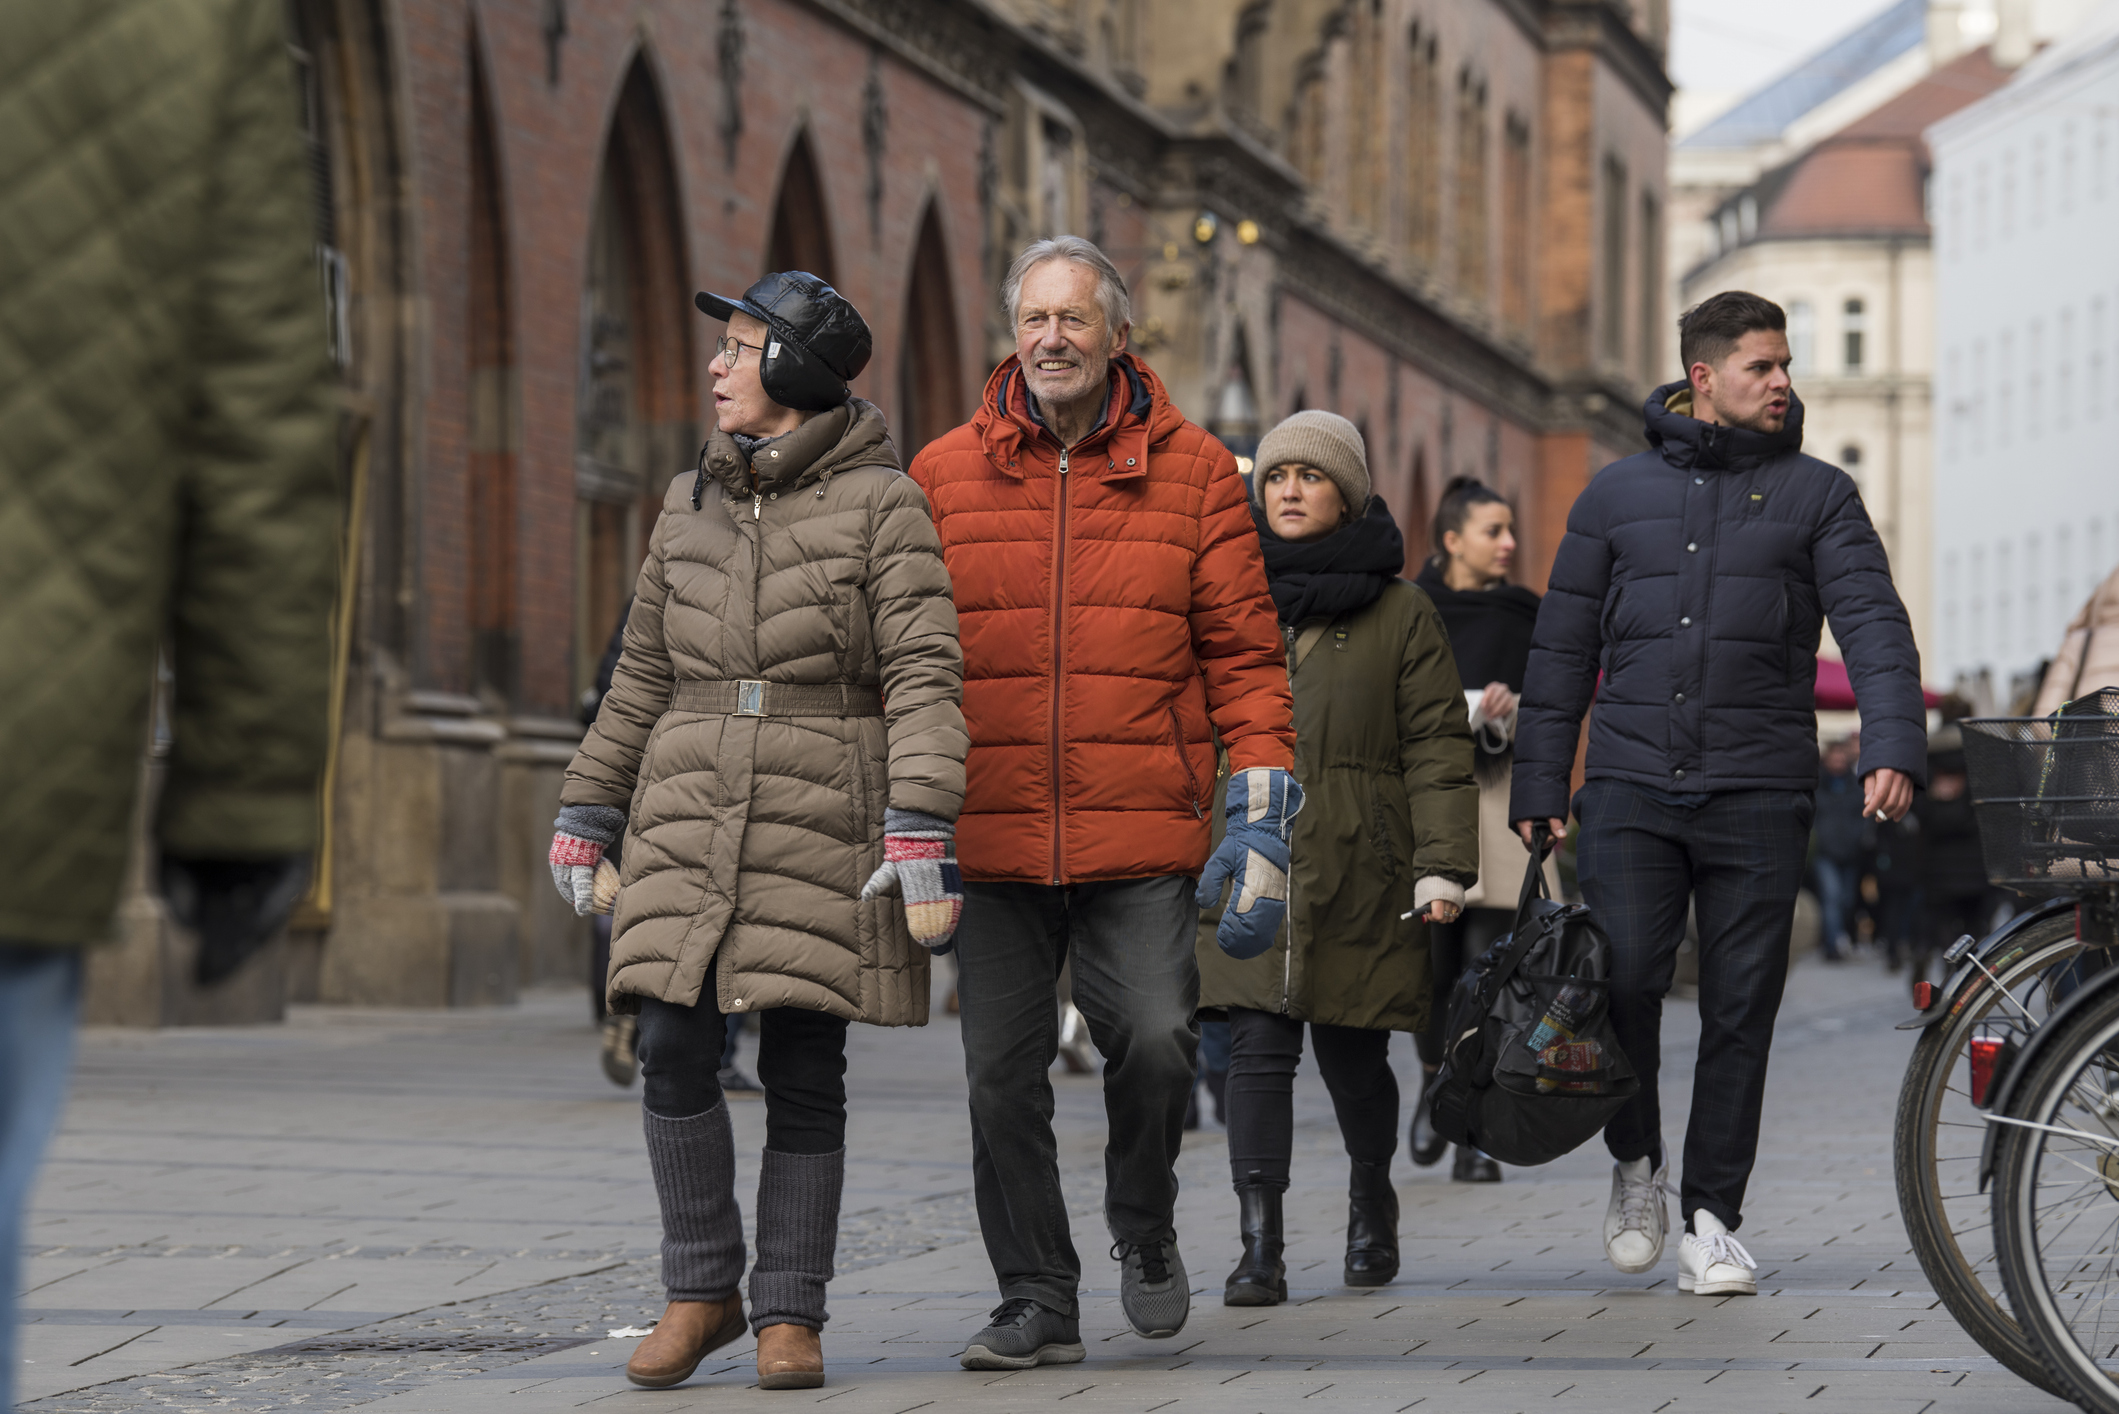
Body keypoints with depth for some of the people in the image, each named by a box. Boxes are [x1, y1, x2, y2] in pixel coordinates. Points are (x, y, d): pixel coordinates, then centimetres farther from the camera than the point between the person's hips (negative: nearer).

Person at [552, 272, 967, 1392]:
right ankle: (702, 1291, 7)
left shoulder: (880, 502, -3)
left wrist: (921, 831, -20)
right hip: (691, 824, 4)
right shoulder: (693, 501, 12)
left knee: (803, 1073, -1)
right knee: (673, 1051, -7)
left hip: (823, 831, -4)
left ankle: (789, 1315, 8)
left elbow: (924, 675, -10)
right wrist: (586, 813, 16)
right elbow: (645, 673, 17)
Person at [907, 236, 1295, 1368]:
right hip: (990, 840, 2)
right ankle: (1037, 1303, 14)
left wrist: (1262, 815, -1)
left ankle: (1143, 1222, 16)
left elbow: (1243, 655, 5)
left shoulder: (1192, 472, 6)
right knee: (1002, 1074, 1)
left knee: (1156, 1041, -14)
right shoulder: (946, 475, 8)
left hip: (1142, 840, -1)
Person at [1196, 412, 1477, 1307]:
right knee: (1258, 1046, -11)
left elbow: (1437, 747, 1)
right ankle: (1259, 1247, -13)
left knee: (1351, 1056, 7)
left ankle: (1371, 1202, 34)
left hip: (1359, 872, -1)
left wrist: (1443, 865, -9)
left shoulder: (1401, 616, 4)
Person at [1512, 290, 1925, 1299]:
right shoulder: (1619, 494, 12)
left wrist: (1893, 748, -18)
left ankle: (1712, 1218, 9)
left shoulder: (1817, 495, 8)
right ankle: (1635, 1162, 11)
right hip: (1631, 787, 0)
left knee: (1741, 1007, 0)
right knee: (1619, 980, -13)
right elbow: (1562, 649, 13)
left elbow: (1874, 627, -2)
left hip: (1759, 795, 0)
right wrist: (1538, 788, 7)